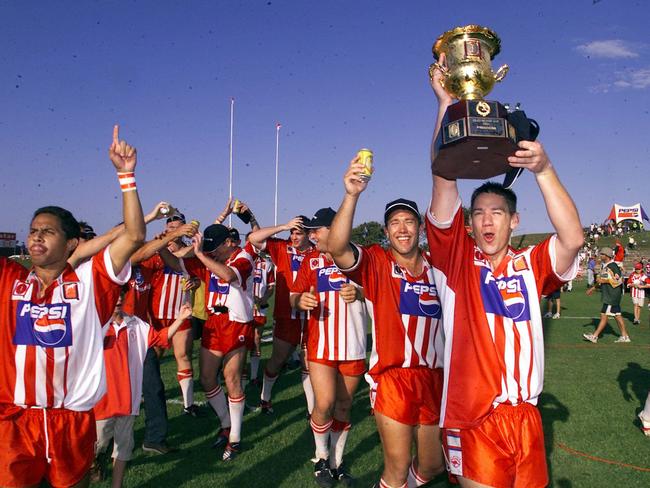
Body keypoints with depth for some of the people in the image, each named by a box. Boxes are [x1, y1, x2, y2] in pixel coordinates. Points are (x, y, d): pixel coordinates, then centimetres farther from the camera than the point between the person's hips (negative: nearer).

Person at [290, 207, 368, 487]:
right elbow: (293, 297, 7)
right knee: (324, 404, -10)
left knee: (344, 407, 10)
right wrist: (300, 300, -16)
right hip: (321, 343, 0)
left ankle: (337, 462, 28)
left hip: (353, 345, 0)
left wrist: (360, 292, -17)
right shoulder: (310, 260, 7)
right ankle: (321, 458, 16)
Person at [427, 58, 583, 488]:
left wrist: (544, 170, -24)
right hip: (472, 417, -3)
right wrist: (447, 104, -18)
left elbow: (573, 238, -16)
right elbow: (444, 182, -12)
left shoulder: (530, 266, 3)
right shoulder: (457, 261, -2)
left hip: (525, 416, 3)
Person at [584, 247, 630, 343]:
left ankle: (594, 336, -4)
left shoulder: (613, 266, -16)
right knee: (617, 315, 13)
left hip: (612, 296, -10)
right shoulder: (605, 266, 15)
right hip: (608, 295, 10)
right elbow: (601, 280, 25)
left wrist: (605, 280, -19)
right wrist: (593, 288, 25)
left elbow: (618, 280, -22)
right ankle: (624, 336, 19)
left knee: (604, 315, -6)